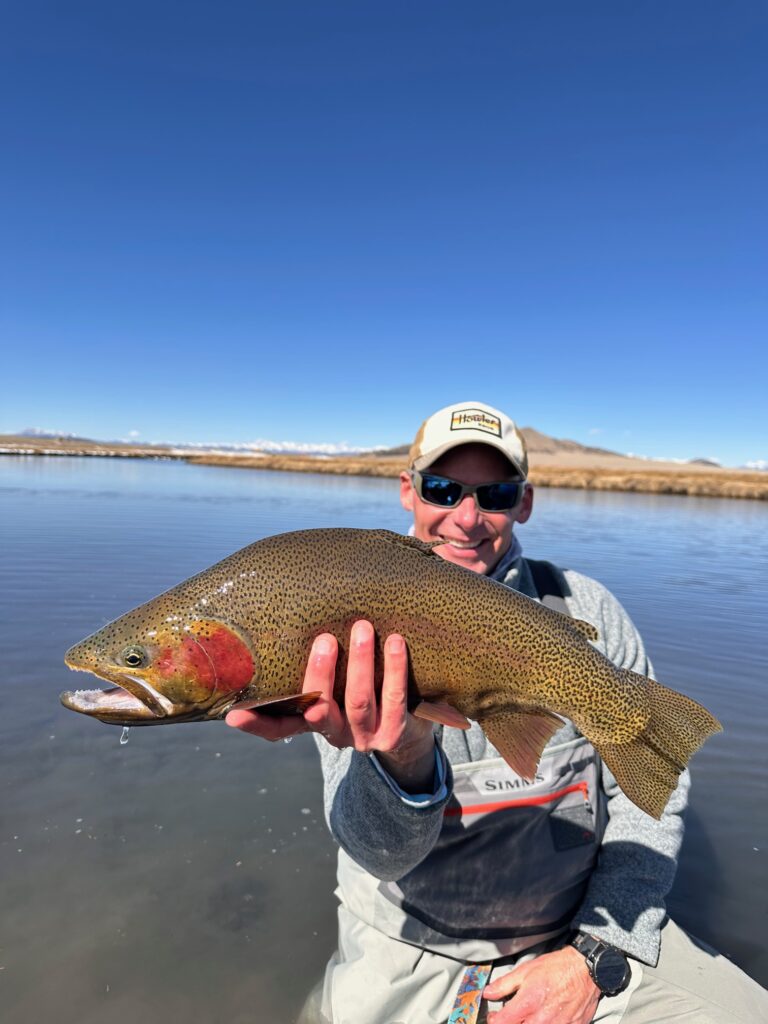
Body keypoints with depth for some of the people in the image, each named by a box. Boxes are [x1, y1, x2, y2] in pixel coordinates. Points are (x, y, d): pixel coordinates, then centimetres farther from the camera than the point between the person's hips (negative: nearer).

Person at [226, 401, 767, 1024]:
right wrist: (402, 762, -37)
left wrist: (596, 956, -7)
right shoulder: (356, 630, -11)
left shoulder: (584, 609, -5)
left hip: (582, 934, 1)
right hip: (411, 954, 0)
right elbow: (380, 849, -17)